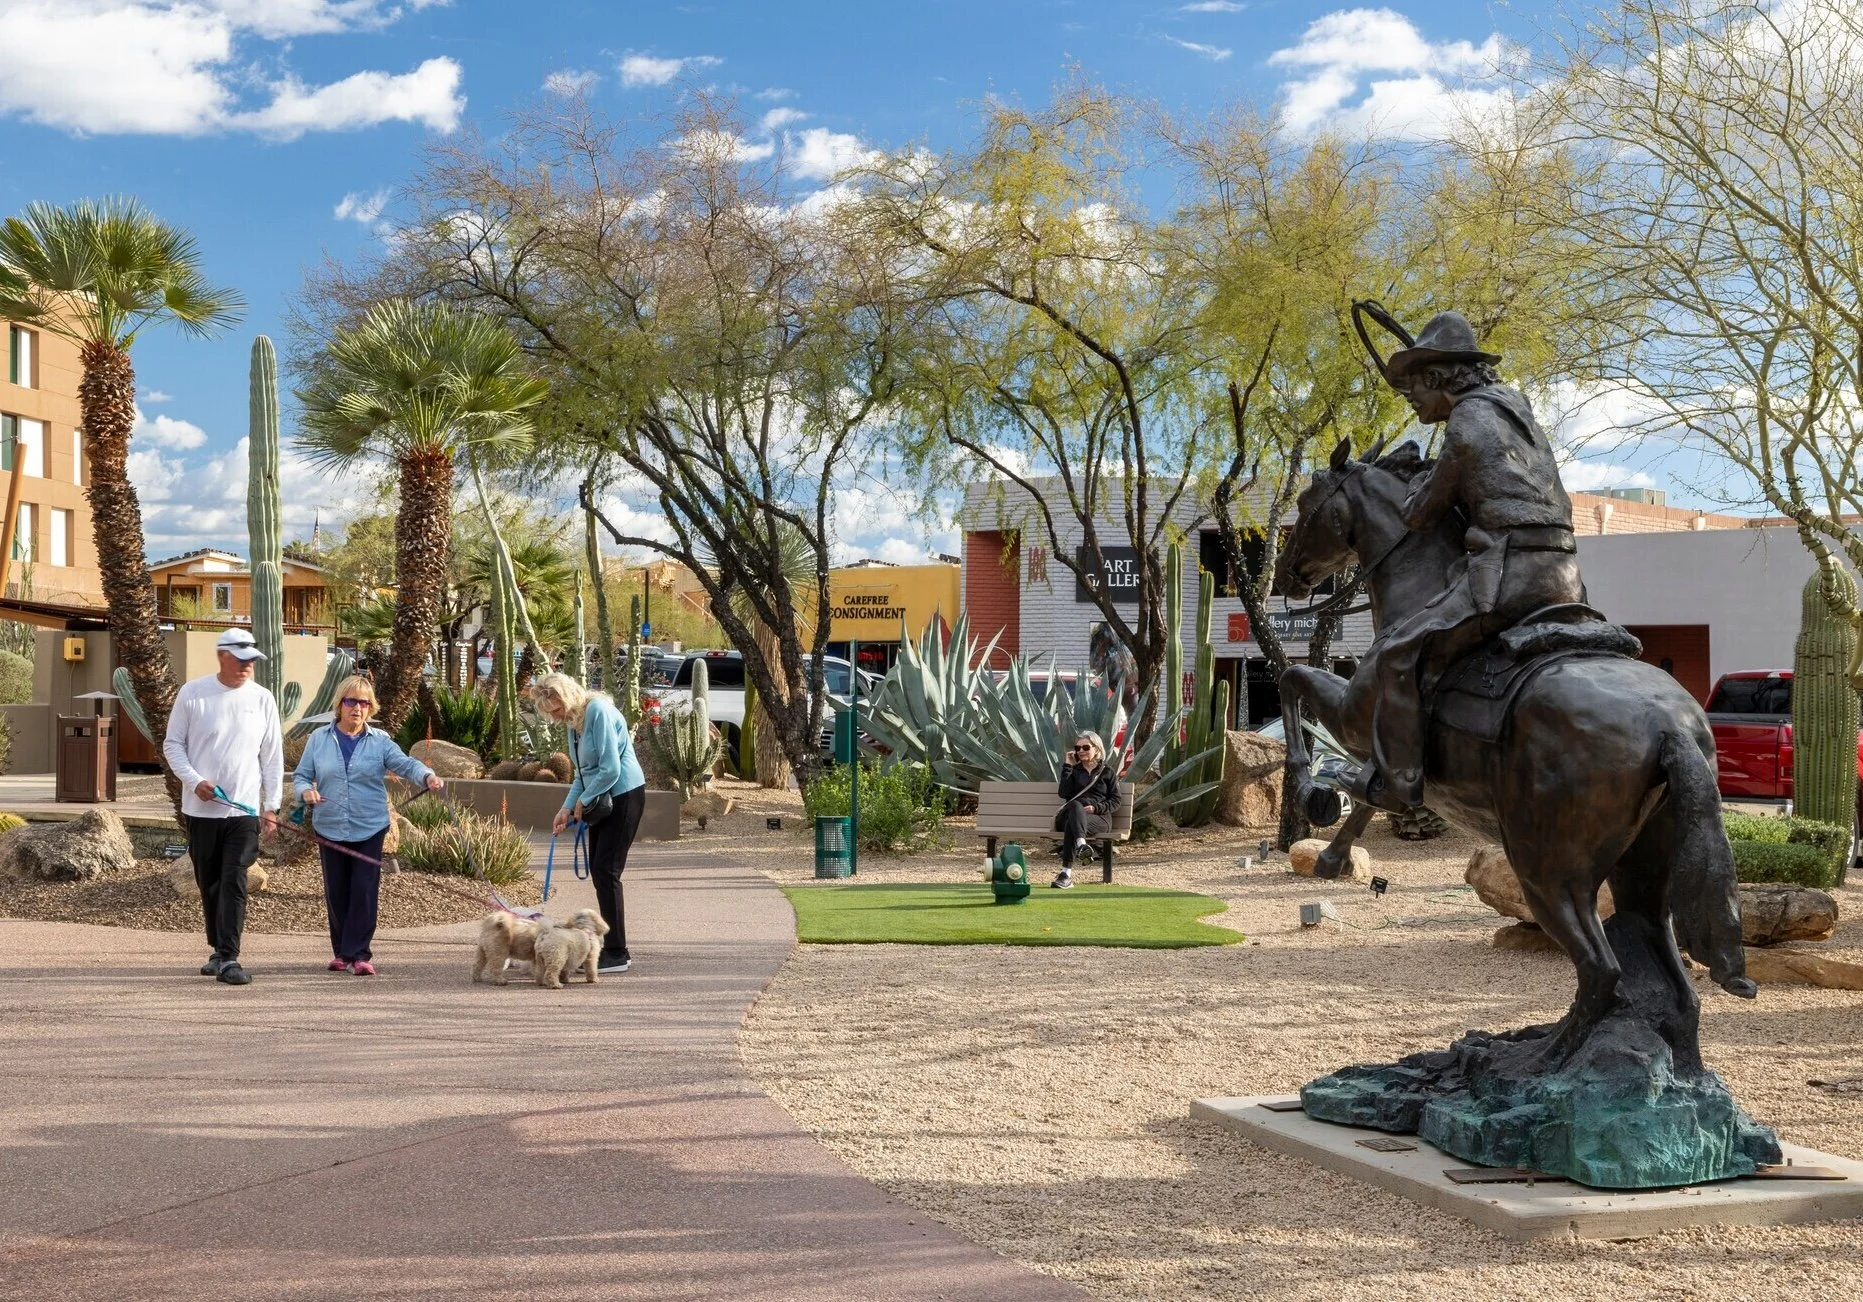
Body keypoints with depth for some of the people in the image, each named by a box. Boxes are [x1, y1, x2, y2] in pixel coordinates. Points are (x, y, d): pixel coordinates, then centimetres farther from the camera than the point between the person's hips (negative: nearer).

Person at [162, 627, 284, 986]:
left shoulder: (262, 699, 2)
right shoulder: (192, 693, -2)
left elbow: (273, 756, 7)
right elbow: (172, 745, 4)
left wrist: (271, 805, 3)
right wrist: (194, 781, -11)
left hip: (244, 809, -1)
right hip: (201, 808, 1)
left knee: (234, 883, -10)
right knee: (209, 884, 11)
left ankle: (229, 959, -11)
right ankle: (218, 950, 27)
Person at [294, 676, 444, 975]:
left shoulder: (380, 741, 5)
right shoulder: (319, 739, 8)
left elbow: (405, 763, -9)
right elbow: (301, 776, 10)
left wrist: (427, 776, -30)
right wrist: (306, 791, -13)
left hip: (369, 829, -1)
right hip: (330, 829, 1)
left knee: (365, 891, -6)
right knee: (336, 892, 7)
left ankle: (358, 953, -2)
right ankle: (342, 951, 19)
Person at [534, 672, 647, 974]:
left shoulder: (599, 712, -20)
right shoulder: (574, 720, 10)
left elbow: (610, 769, -24)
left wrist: (582, 800, -11)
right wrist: (567, 807, 4)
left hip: (624, 795, -10)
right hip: (602, 800, 10)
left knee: (606, 871, -10)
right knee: (597, 870, 10)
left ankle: (617, 954, -6)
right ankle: (610, 947, 18)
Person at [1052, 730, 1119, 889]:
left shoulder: (1107, 771, 19)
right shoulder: (1074, 770, 22)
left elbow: (1115, 800, 10)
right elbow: (1063, 793, 3)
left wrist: (1096, 807, -9)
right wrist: (1068, 767, 3)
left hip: (1099, 818, -1)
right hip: (1070, 814, 2)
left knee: (1071, 823, -36)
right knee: (1075, 806, -37)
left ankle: (1066, 873, -52)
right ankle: (1081, 844, -66)